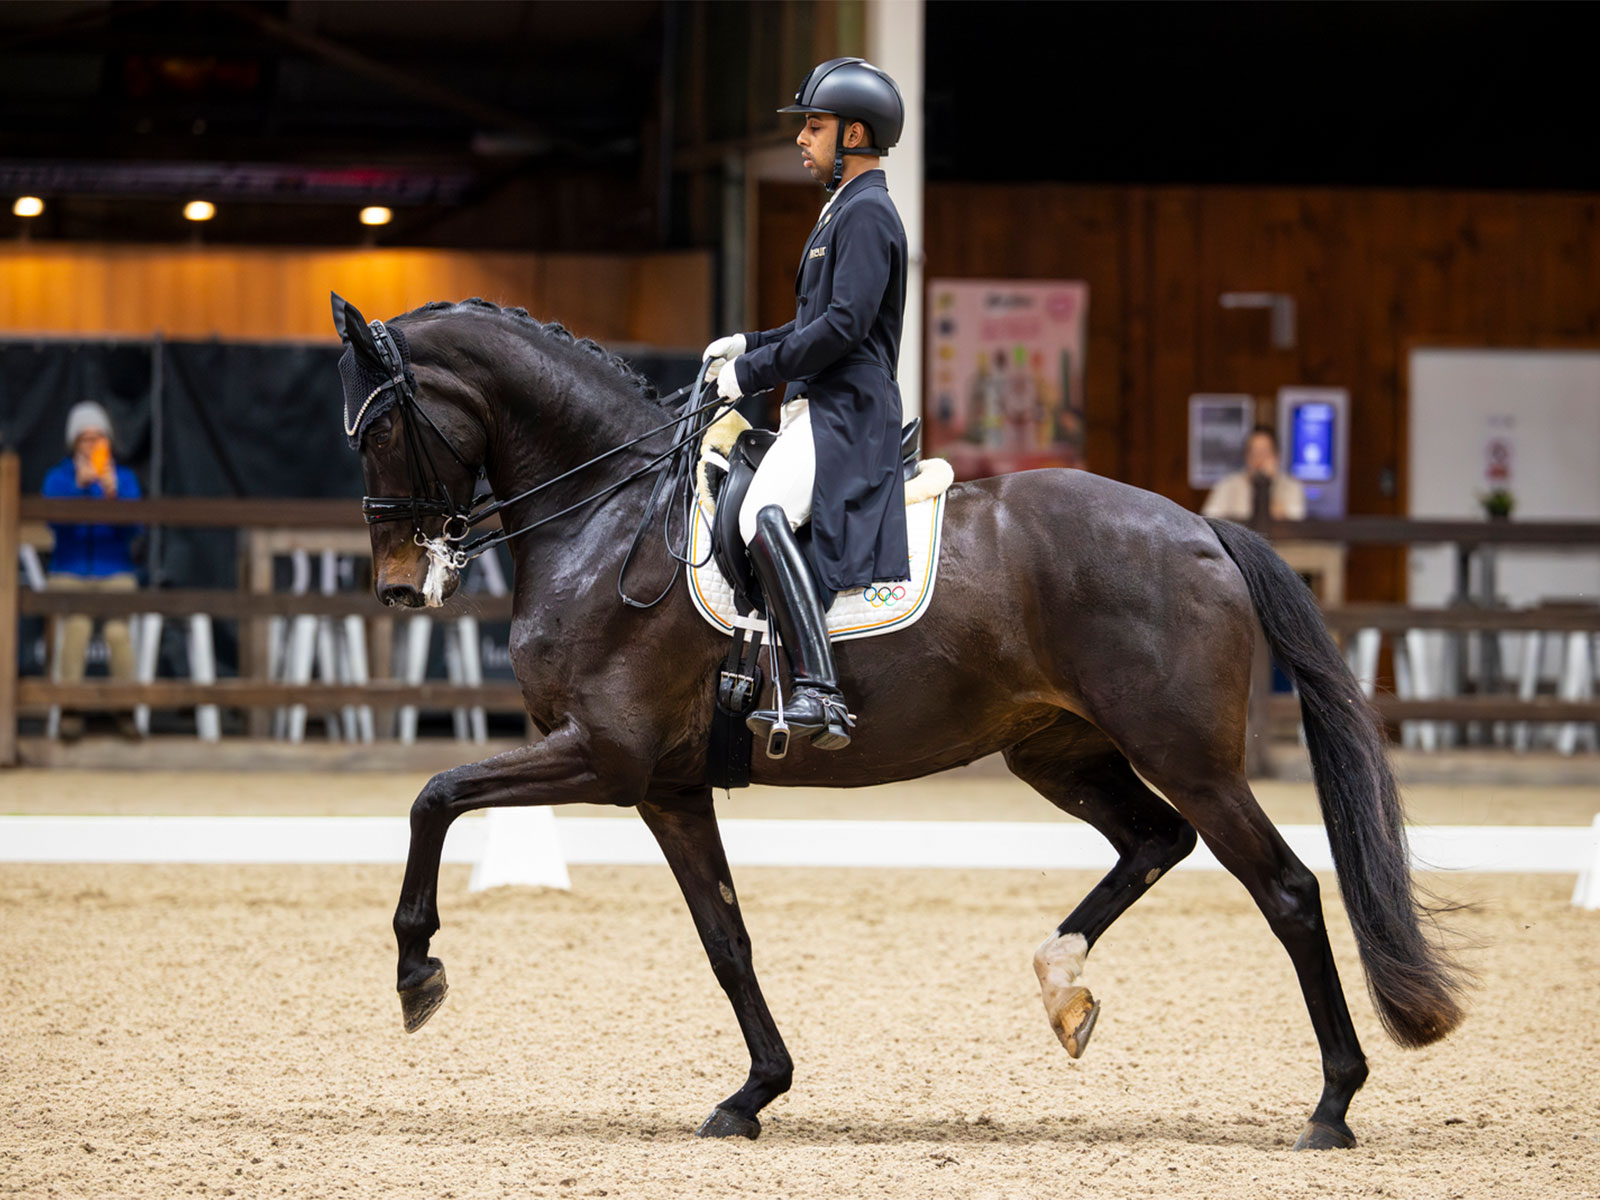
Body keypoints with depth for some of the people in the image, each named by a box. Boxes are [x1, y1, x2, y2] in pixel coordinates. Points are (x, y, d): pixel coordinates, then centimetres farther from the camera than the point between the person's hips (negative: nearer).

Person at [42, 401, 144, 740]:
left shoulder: (125, 478, 9)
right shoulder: (57, 478, 8)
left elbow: (132, 531, -2)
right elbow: (56, 522, -9)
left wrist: (113, 495, -17)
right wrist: (79, 486, -19)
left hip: (114, 573, 1)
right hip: (70, 574, -1)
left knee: (117, 629, -28)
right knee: (76, 625, -31)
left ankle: (125, 710, -18)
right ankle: (70, 709, -25)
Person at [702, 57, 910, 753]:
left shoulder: (867, 213, -10)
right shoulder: (842, 211, 24)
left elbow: (845, 325, -20)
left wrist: (754, 372, -15)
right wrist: (751, 345, 18)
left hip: (847, 415, -12)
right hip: (817, 409, 12)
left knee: (764, 516, -33)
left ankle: (820, 695, -41)